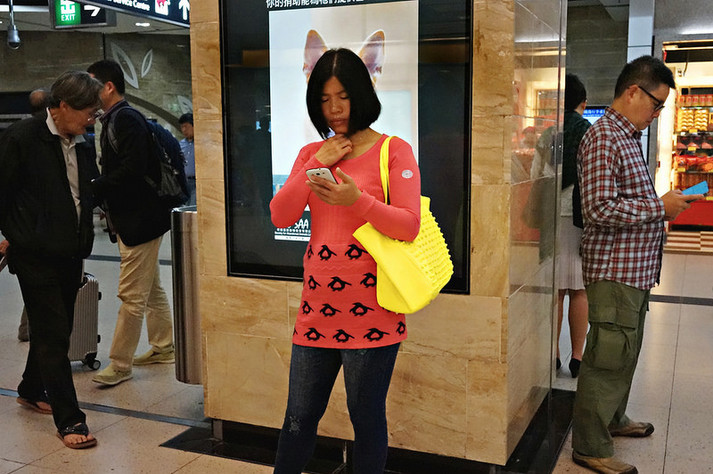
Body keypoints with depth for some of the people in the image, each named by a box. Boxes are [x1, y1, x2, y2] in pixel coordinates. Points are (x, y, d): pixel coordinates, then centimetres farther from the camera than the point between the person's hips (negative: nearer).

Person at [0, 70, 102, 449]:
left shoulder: (79, 144, 9)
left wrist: (84, 236, 12)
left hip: (70, 254, 7)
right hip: (36, 254, -7)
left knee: (55, 329, 18)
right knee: (53, 335, -4)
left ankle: (31, 390, 41)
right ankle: (69, 420, 2)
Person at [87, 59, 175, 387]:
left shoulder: (125, 119, -17)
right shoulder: (114, 120, 14)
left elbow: (130, 171, -26)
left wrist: (93, 187, -18)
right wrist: (97, 187, 1)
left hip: (139, 219, -11)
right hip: (130, 218, 11)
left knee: (132, 296, -3)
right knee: (151, 289, 18)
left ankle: (120, 365, 5)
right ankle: (163, 348, 30)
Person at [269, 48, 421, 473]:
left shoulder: (394, 151, -2)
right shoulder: (311, 154, 13)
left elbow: (409, 226, -10)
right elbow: (281, 216, 3)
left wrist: (358, 200, -25)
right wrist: (318, 164, -5)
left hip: (370, 310, -4)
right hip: (318, 307, 4)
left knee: (366, 419, 7)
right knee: (299, 418, 13)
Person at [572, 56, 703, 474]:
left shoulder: (630, 137, 15)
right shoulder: (603, 138, -17)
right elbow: (600, 208, -25)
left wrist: (668, 203, 9)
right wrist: (661, 208, -18)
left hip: (636, 268, 10)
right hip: (615, 269, -10)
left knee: (625, 350, 22)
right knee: (609, 356, -3)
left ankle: (614, 418, 39)